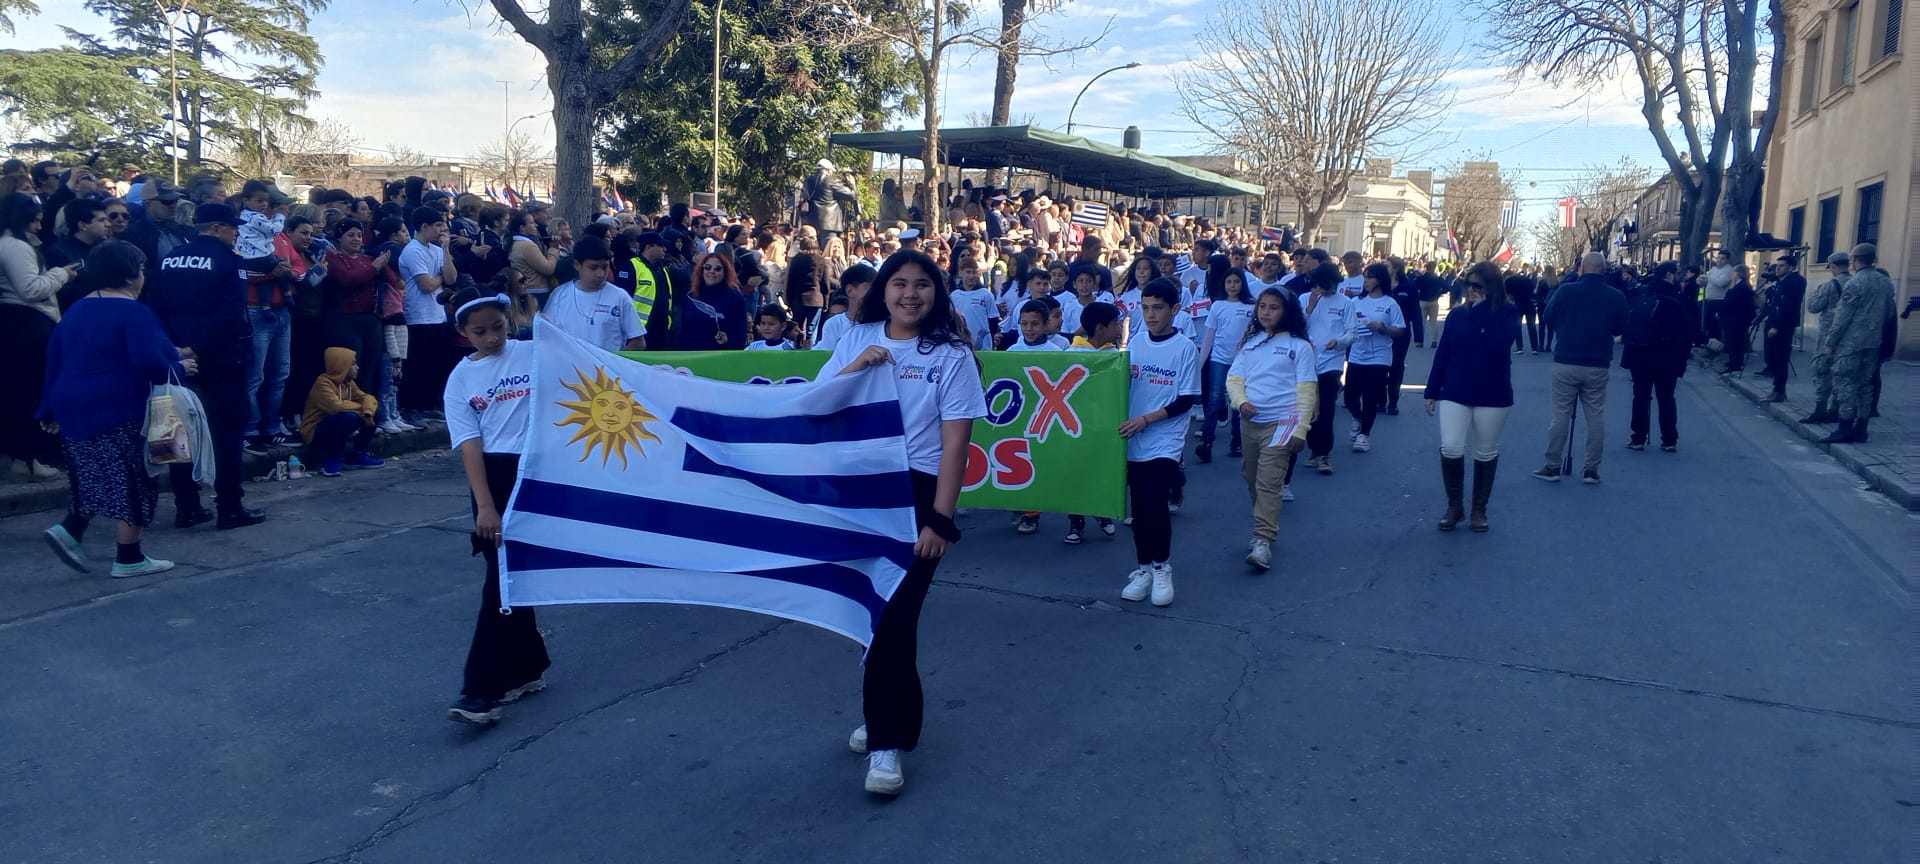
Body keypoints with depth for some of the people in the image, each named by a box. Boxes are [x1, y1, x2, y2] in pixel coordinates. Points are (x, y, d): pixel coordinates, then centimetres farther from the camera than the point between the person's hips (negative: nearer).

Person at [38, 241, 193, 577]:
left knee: (98, 478, 22)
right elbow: (148, 363, -23)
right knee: (133, 482, 1)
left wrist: (51, 410, 22)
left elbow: (54, 360, 16)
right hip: (120, 411, -8)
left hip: (74, 410, 8)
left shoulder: (76, 310, 13)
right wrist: (179, 368, -4)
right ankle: (129, 559, 4)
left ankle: (69, 529, 6)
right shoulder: (134, 312, -13)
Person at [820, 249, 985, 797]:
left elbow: (955, 443, -10)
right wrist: (855, 368, -14)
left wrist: (940, 520, -15)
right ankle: (891, 715, 33)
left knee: (894, 614, -6)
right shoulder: (857, 340, 5)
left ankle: (887, 741, 6)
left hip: (916, 494, -4)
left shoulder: (952, 356, -6)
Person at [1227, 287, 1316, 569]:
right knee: (1252, 481, 13)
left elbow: (1307, 391, -3)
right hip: (1250, 422, 5)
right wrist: (1240, 401, -10)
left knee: (1268, 484, -13)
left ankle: (1263, 542, -14)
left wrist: (1300, 429, -10)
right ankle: (1265, 529, 29)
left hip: (1280, 423, -5)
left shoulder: (1299, 346, 0)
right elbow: (1234, 378, 11)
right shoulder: (1251, 342, 13)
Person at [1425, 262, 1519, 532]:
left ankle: (1479, 508, 22)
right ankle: (1454, 505, 7)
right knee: (1450, 449, -10)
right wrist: (1432, 391, 7)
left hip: (1492, 396, -2)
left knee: (1486, 453, 8)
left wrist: (1481, 311, -19)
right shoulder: (1457, 314, 4)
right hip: (1455, 393, 2)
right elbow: (1442, 354, 8)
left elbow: (1499, 342, -23)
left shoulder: (1508, 313, -4)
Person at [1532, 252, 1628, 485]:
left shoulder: (1566, 290, -9)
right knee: (1596, 416, 8)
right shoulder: (1616, 297, -2)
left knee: (1561, 415, 5)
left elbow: (1548, 318, 2)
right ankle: (1592, 469, 11)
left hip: (1565, 362, -1)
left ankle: (1552, 466, 10)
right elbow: (1621, 328, 9)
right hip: (1598, 366, 1)